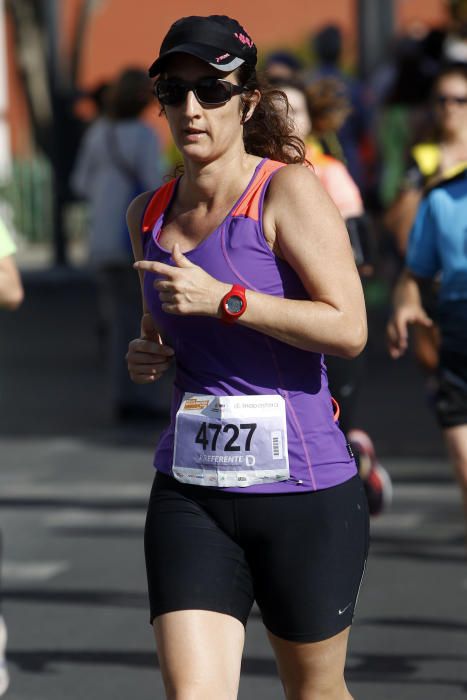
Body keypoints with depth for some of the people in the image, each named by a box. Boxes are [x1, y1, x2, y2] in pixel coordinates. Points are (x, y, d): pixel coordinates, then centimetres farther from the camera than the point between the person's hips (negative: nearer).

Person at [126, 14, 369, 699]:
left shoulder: (288, 190, -8)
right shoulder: (149, 214, 10)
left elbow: (349, 329, -17)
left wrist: (224, 300, -19)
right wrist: (148, 355, 6)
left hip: (303, 488, -4)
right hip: (189, 494, 4)